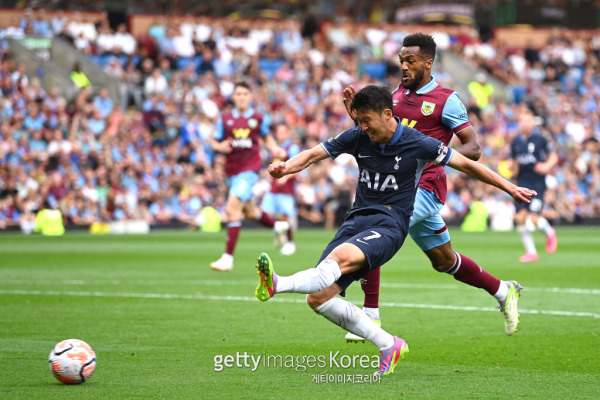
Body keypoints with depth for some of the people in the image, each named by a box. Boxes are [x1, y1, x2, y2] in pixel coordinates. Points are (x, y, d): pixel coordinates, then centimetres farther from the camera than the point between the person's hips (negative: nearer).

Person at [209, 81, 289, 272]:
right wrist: (220, 146, -14)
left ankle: (228, 257, -18)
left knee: (232, 208, -19)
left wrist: (275, 149, 1)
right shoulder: (225, 119, 4)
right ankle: (278, 226, 50)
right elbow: (214, 141, 9)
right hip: (232, 169, 4)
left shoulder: (259, 118, 1)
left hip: (250, 168, -4)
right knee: (249, 211, 18)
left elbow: (266, 137, 19)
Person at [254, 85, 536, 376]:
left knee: (341, 256, -37)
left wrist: (509, 188, 7)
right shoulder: (357, 137, 5)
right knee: (318, 298, -8)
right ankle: (388, 345, 1)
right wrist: (285, 167, -18)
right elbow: (313, 154, 5)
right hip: (357, 219, 5)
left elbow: (465, 164, 5)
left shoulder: (418, 144, -5)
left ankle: (277, 285, -56)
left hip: (389, 225, -5)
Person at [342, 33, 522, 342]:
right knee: (444, 261, 18)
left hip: (423, 187, -7)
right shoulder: (398, 94, 13)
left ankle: (371, 315, -17)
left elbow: (473, 149, -9)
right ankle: (503, 291, 36)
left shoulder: (445, 100, -7)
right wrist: (358, 117, 0)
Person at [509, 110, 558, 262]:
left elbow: (553, 157, 4)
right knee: (520, 217, -5)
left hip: (537, 184, -4)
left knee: (533, 218, -13)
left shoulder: (539, 139, -4)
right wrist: (512, 167, -1)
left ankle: (549, 233, 22)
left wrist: (547, 166, -15)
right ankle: (531, 252, 9)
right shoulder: (516, 141, 8)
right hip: (522, 184, 4)